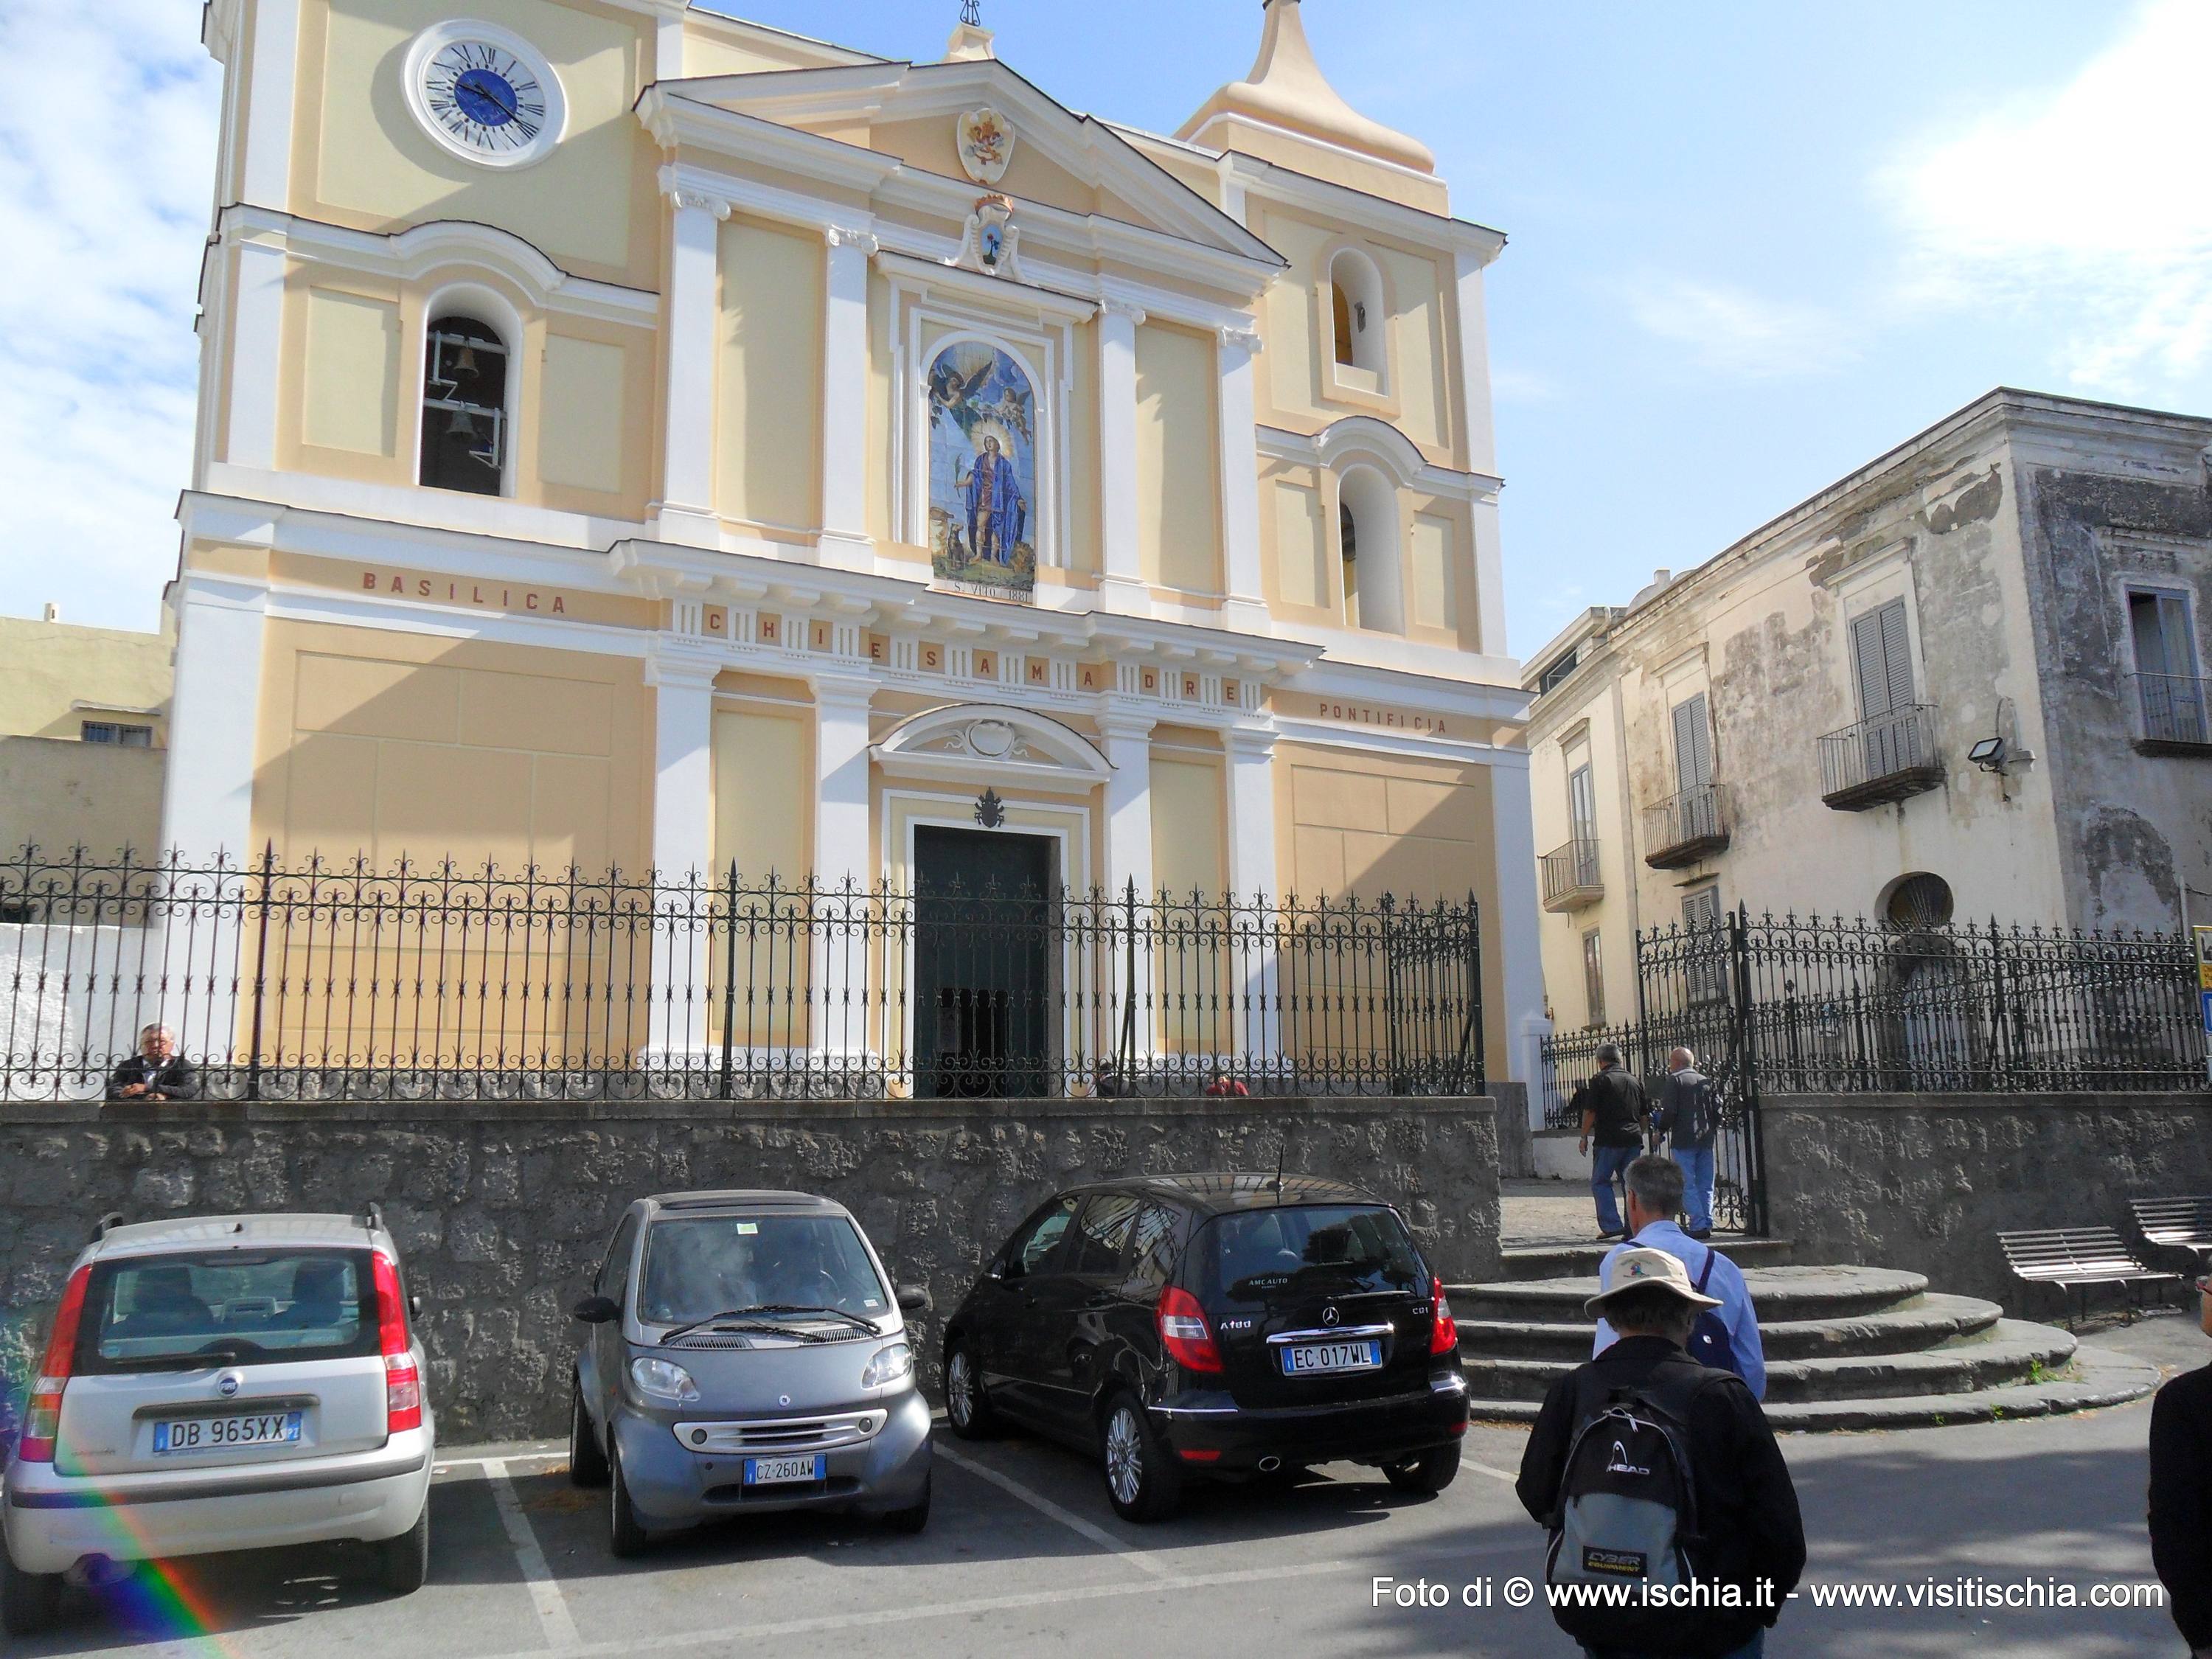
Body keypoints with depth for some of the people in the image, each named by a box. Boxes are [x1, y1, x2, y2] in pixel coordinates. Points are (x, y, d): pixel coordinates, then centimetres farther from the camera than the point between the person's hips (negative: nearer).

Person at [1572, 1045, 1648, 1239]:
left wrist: (1584, 1136, 0)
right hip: (1633, 1139, 6)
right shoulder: (1634, 1081, 13)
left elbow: (1590, 1112, -8)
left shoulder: (1600, 1081, -5)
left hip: (1609, 1140, -6)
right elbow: (1644, 1114, 17)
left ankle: (1611, 1225, -7)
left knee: (1600, 1182, 2)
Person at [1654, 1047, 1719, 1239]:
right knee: (1705, 1185, 10)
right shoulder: (1706, 1081, 13)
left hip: (1683, 1140, -6)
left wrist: (1661, 1129, 1)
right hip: (1706, 1139, 6)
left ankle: (1699, 1225, -11)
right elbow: (1717, 1109, 11)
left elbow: (1669, 1110, -13)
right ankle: (1707, 1224, 9)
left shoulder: (1674, 1080, -5)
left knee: (1687, 1185, -5)